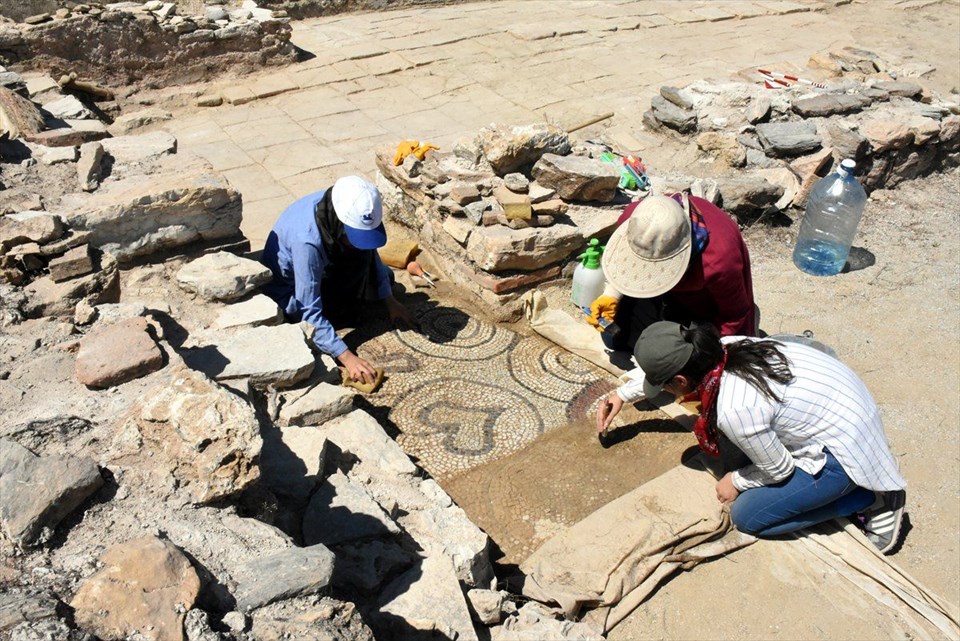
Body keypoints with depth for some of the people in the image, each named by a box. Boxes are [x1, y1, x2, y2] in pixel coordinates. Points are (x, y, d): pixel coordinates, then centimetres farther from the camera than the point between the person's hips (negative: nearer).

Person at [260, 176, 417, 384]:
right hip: (289, 292, -6)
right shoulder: (306, 240, -40)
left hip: (322, 269, 6)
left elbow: (370, 254, -1)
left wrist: (390, 301, -2)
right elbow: (309, 312, -37)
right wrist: (347, 357, -41)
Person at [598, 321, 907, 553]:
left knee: (747, 516, 0)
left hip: (844, 450, -8)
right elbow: (660, 366, 10)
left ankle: (871, 497, 4)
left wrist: (736, 482, 3)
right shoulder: (721, 347, -12)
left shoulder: (734, 411, -32)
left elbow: (777, 470, -15)